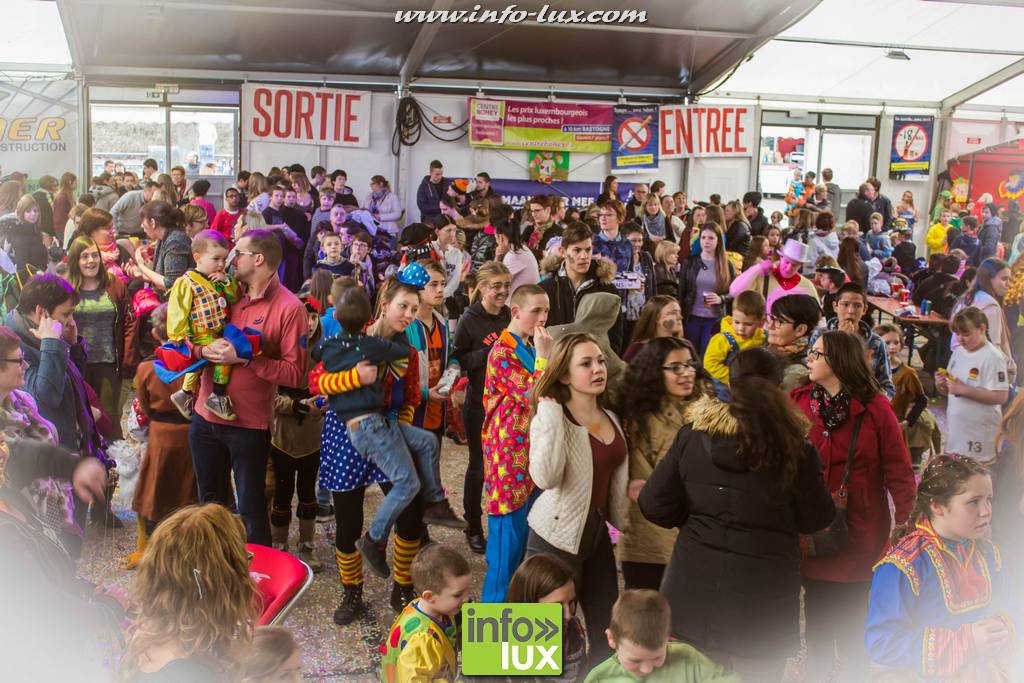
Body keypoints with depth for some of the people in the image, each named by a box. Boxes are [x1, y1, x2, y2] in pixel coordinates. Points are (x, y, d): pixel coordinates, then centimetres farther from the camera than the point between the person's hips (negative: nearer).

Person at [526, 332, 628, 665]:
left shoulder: (611, 419, 5)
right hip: (556, 537, -7)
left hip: (598, 531, 7)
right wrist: (550, 412, -30)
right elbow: (546, 478, -33)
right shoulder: (551, 419, -16)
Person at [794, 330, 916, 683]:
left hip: (857, 531, -2)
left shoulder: (875, 407, -8)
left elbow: (898, 470, -6)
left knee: (851, 617, 8)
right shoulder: (797, 402, -2)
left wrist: (907, 523, -10)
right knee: (816, 614, 13)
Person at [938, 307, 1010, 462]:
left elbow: (1001, 396, -20)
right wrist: (941, 385, -6)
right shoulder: (959, 351, 9)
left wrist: (964, 390, -22)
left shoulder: (992, 357, -14)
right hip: (955, 430, 7)